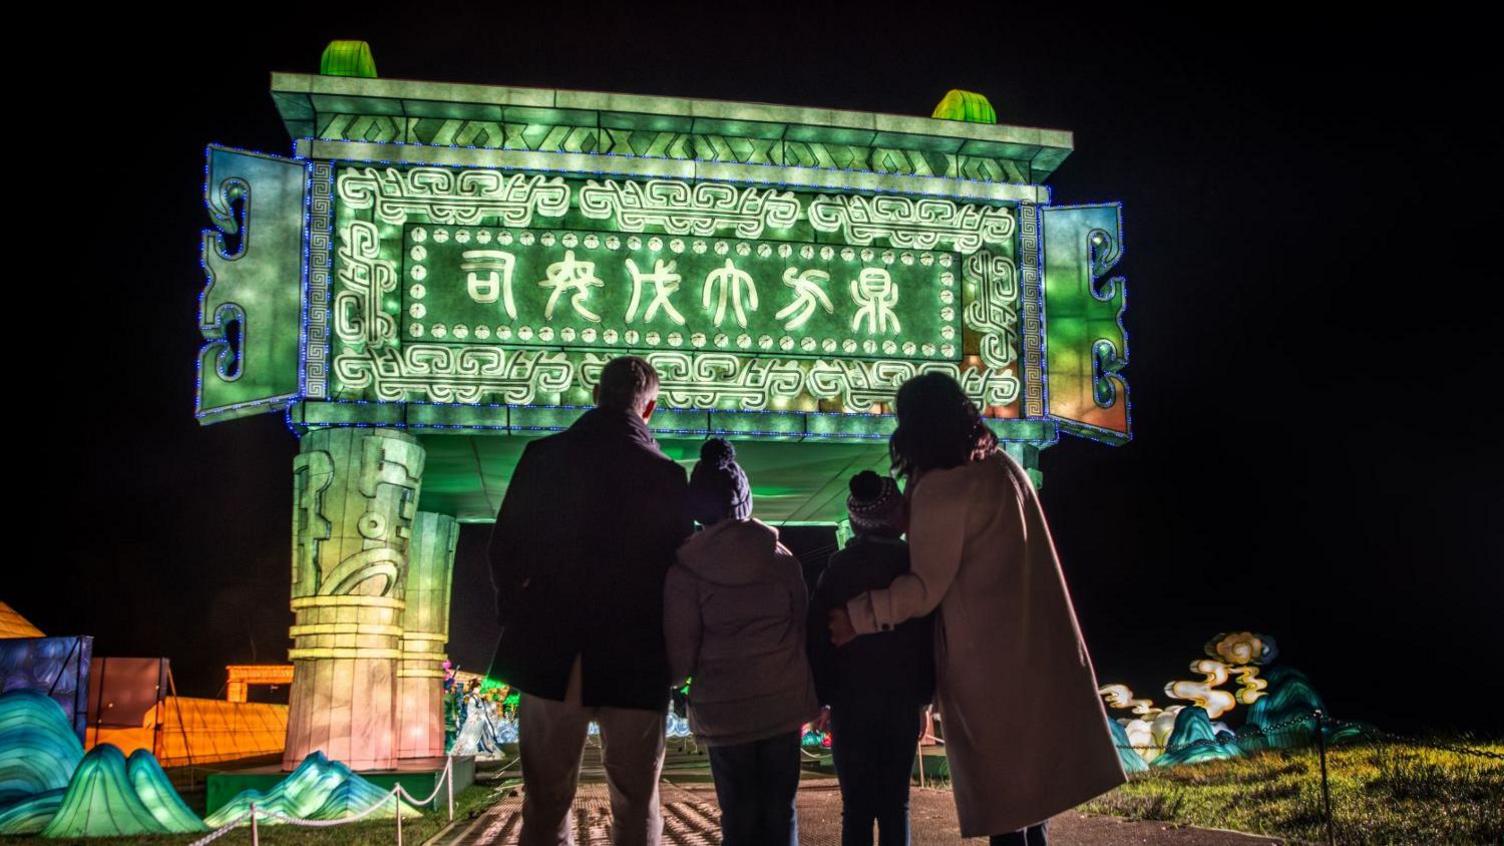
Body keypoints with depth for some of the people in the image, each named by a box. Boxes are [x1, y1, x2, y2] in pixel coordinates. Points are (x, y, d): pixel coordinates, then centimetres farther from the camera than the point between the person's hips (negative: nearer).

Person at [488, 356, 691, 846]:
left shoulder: (544, 457, -2)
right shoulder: (666, 476, -7)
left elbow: (505, 550, -1)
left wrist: (515, 613, 14)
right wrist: (669, 646, 9)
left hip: (551, 657, 1)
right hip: (637, 664, -1)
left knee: (546, 803, 11)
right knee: (636, 806, 11)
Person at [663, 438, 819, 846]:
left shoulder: (686, 570, -9)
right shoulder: (782, 559, 0)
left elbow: (681, 656, -8)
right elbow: (805, 628, 5)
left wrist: (674, 677, 14)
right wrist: (808, 692, 16)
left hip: (725, 710, -2)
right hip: (784, 703, 2)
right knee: (781, 812, 12)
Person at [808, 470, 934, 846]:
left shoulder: (838, 568, -2)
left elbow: (817, 636, -3)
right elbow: (930, 634, 1)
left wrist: (819, 697, 5)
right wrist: (923, 697, 10)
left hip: (851, 702, 0)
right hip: (902, 701, 1)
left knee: (857, 806, 3)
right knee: (895, 804, 8)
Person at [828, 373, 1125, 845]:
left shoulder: (939, 489, -17)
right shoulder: (1003, 466, 7)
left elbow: (927, 588, -19)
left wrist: (859, 616, -15)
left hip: (986, 656, -8)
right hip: (1033, 646, 8)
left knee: (998, 776, 3)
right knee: (1027, 768, 19)